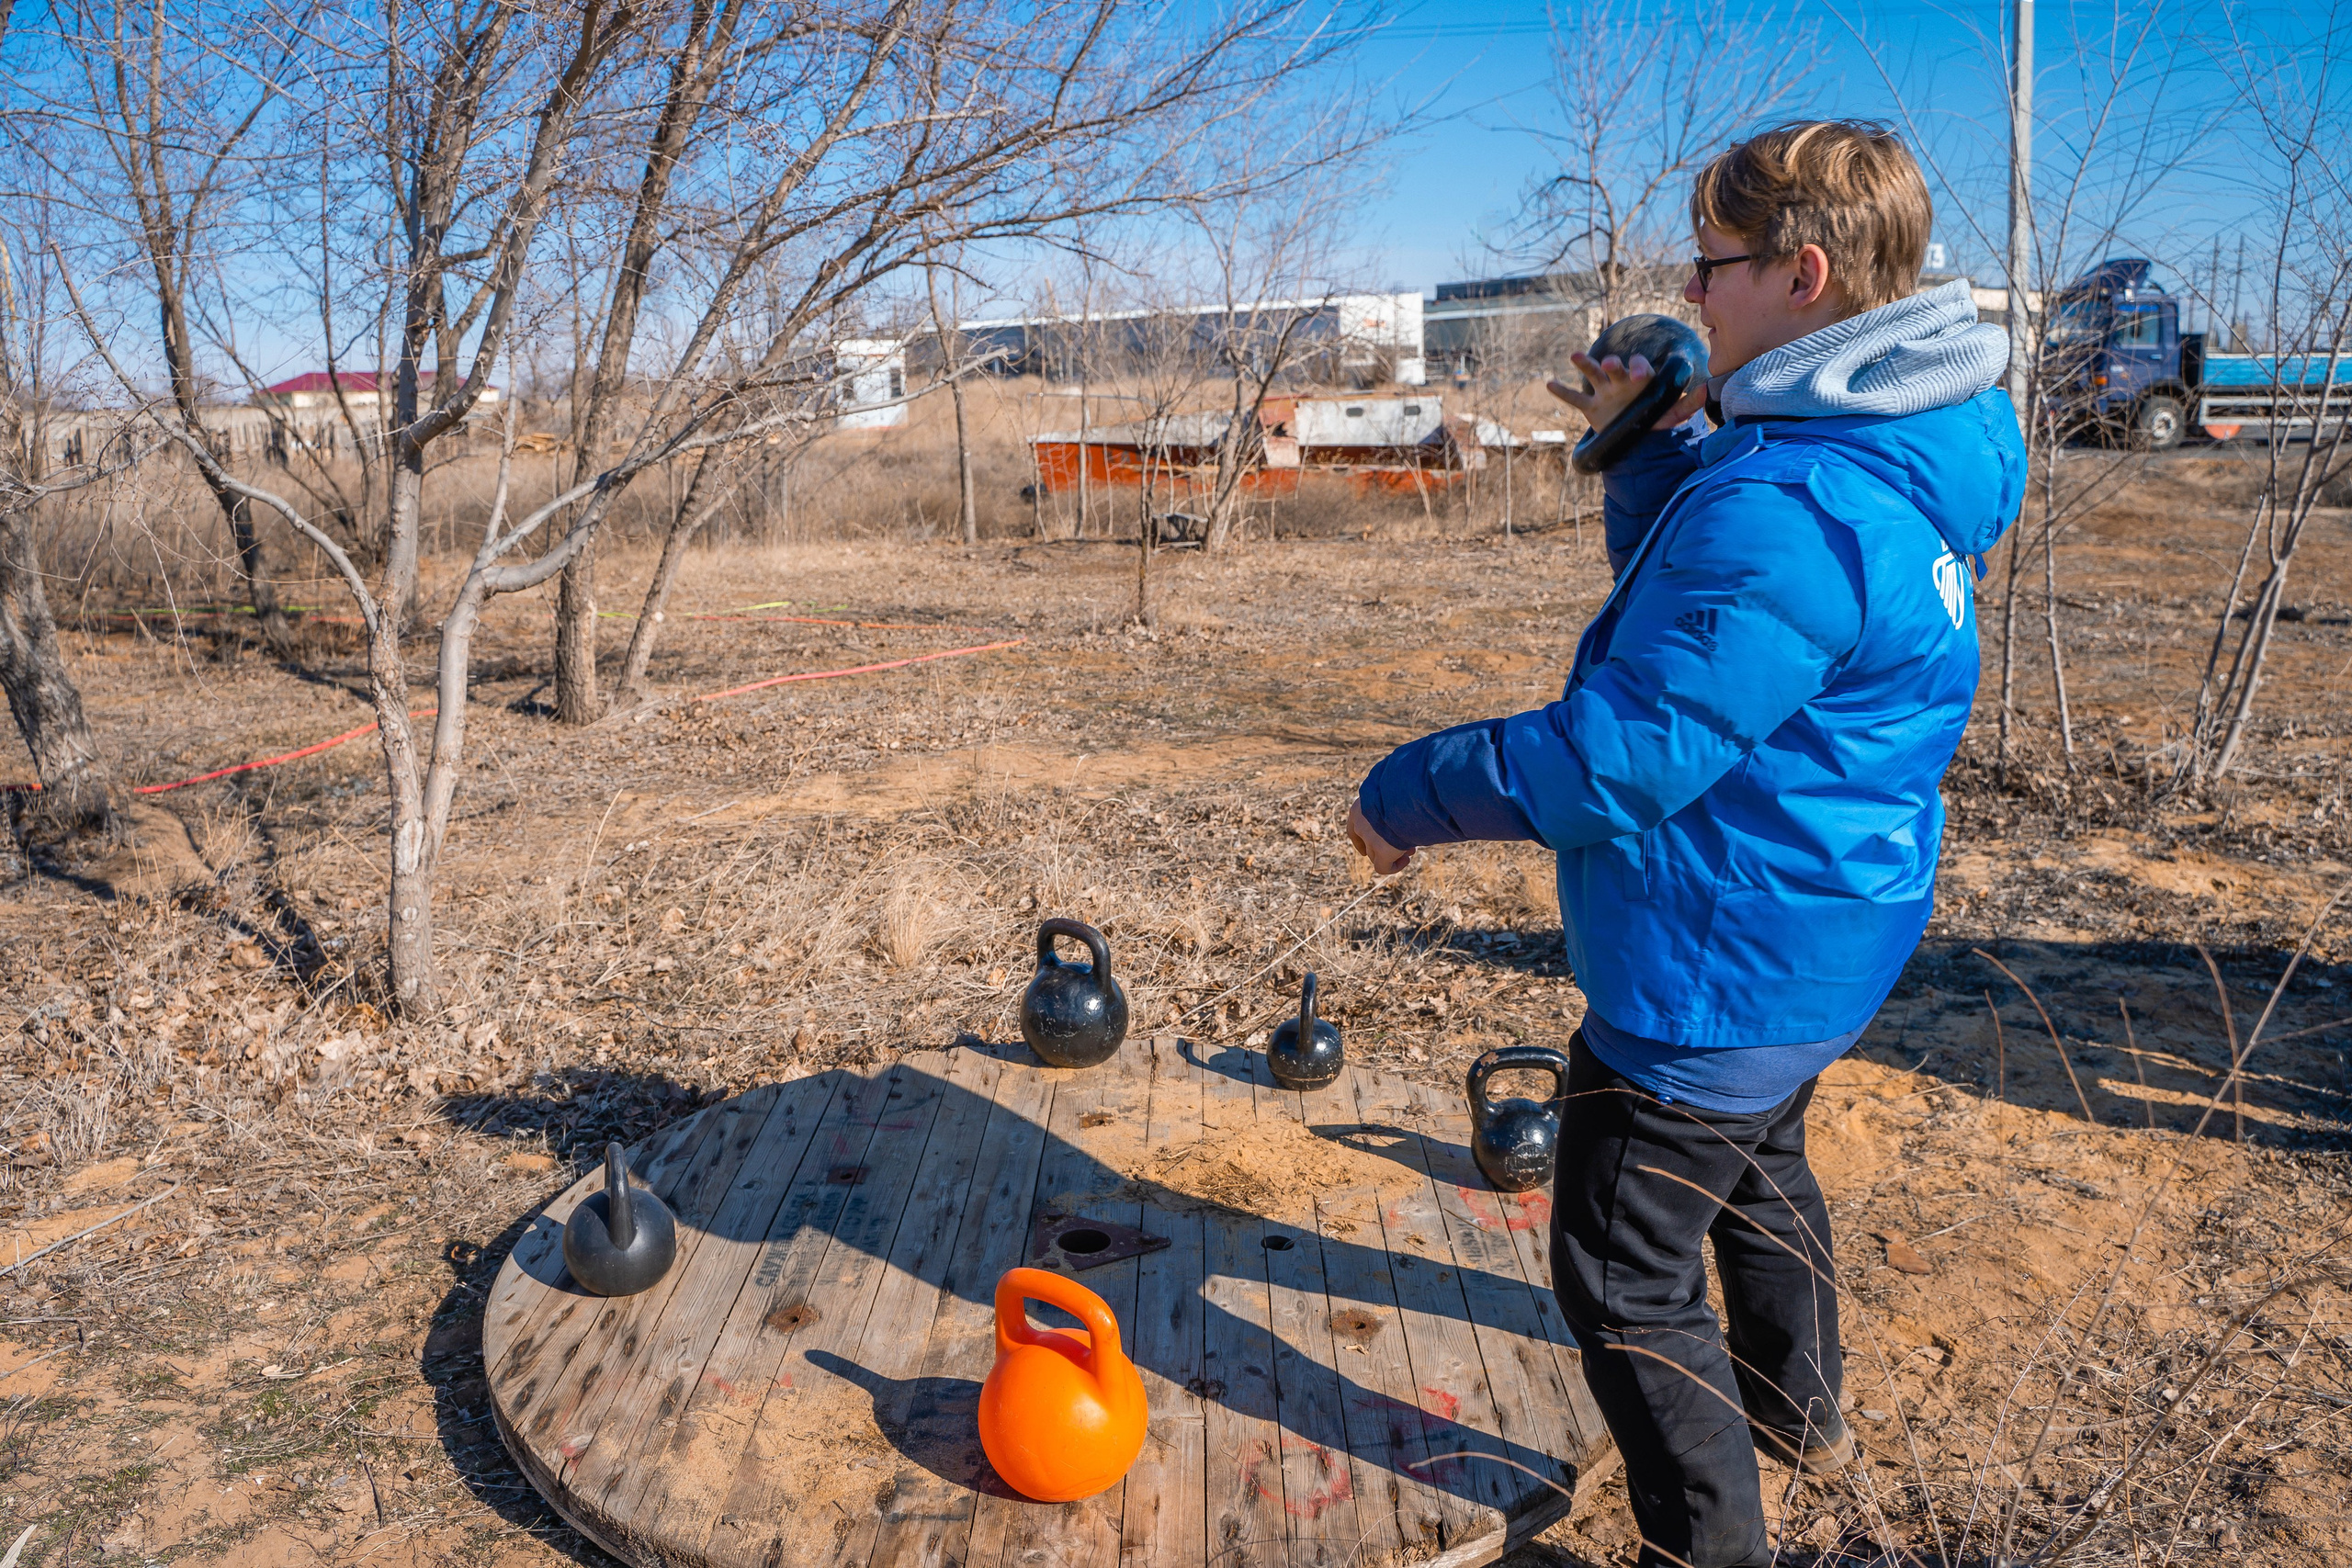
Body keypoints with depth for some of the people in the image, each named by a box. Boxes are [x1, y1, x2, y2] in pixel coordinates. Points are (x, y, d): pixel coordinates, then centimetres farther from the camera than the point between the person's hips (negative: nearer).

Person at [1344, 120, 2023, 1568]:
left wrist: (1413, 794, -19)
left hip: (1721, 966, -11)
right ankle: (1801, 1410, 57)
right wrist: (1653, 451, 2)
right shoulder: (1888, 451, 3)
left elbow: (1624, 755, -31)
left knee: (1623, 1269, 6)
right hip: (1821, 939, 11)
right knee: (1759, 1164, 33)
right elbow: (1694, 608, 14)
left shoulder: (1789, 505, -31)